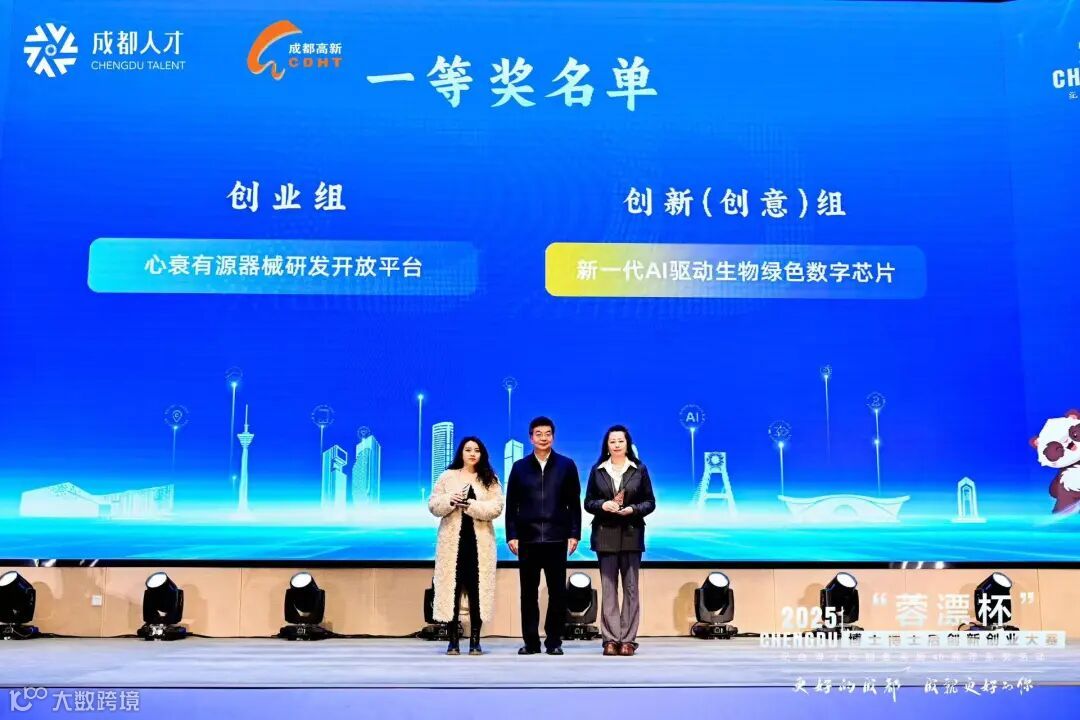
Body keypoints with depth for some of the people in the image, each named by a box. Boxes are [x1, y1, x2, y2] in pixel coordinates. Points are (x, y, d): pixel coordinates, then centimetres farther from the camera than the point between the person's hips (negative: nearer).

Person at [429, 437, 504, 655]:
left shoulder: (490, 480, 7)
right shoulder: (447, 476, 9)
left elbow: (496, 508, -5)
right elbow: (433, 505, 5)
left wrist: (469, 504, -17)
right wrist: (450, 500, -14)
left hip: (479, 541, 0)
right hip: (452, 540, 1)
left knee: (477, 589, -1)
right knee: (452, 587, -1)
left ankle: (475, 640, 6)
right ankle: (453, 640, 5)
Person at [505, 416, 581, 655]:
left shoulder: (566, 465, 7)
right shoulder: (520, 467, 9)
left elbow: (574, 503, 5)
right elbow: (511, 505, 7)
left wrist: (574, 534, -1)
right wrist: (511, 535, 0)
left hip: (556, 538, -1)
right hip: (527, 538, 1)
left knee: (557, 591, 1)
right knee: (528, 592, 5)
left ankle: (554, 640, 11)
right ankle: (531, 641, 12)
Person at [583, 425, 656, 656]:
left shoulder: (639, 469, 5)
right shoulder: (597, 471, 6)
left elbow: (650, 502, 5)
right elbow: (588, 502, 7)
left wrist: (633, 509, -13)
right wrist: (603, 505, -12)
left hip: (631, 534, 0)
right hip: (605, 534, 0)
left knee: (630, 587, 1)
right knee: (608, 588, 1)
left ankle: (628, 639, 6)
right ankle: (610, 639, 5)